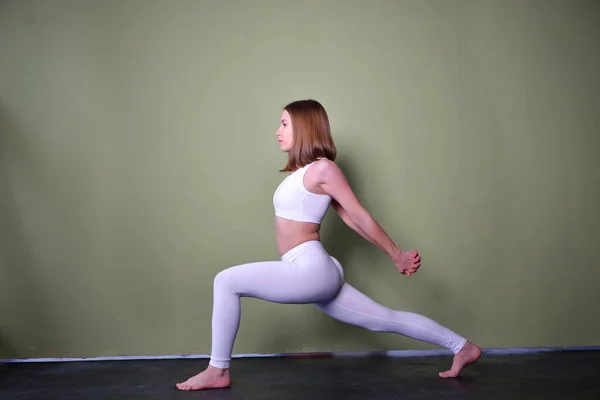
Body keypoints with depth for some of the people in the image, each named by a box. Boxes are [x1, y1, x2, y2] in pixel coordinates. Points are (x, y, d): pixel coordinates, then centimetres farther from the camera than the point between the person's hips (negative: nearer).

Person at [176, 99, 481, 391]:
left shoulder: (322, 168, -10)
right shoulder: (304, 172, 16)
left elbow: (360, 217, -6)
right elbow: (350, 220, 16)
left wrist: (397, 255, 0)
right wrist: (393, 258, 17)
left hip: (311, 270, -10)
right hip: (310, 275, 10)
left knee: (226, 281, -12)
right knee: (385, 319, 14)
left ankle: (217, 371, -4)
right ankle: (462, 348, 21)